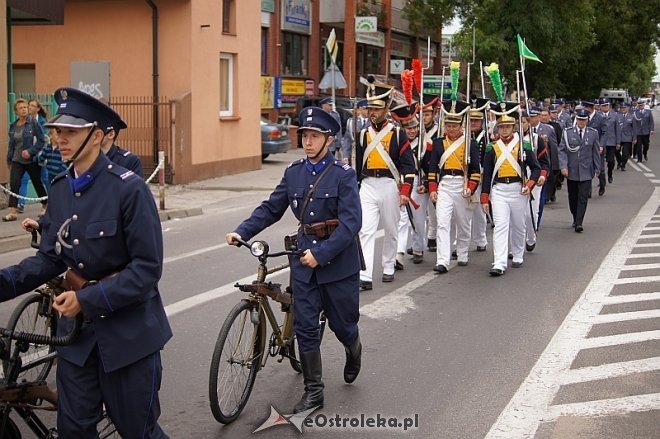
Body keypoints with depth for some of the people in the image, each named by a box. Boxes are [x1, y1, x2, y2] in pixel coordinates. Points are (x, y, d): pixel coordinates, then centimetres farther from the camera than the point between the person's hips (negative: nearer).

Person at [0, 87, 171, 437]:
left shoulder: (128, 188, -16)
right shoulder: (60, 189, 4)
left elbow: (148, 267, -18)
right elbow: (50, 258, 6)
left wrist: (88, 299, -21)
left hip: (126, 328, -5)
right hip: (77, 329, 6)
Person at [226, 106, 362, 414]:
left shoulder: (343, 174, -12)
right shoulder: (294, 172, 3)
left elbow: (351, 222, -18)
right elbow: (271, 209, 7)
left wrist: (321, 253, -25)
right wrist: (242, 232, -7)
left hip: (338, 259, -4)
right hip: (304, 257, 4)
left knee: (342, 323, 10)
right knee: (305, 327, 3)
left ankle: (353, 350, 45)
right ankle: (313, 391, 13)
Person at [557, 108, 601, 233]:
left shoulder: (593, 133, 4)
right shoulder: (567, 132, 0)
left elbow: (596, 152, 9)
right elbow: (562, 150, -2)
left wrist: (597, 168, 9)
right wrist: (563, 166, -13)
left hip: (586, 171, 0)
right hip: (571, 171, 1)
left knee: (583, 198, -7)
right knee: (573, 198, 11)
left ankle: (579, 223, -7)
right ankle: (575, 219, 29)